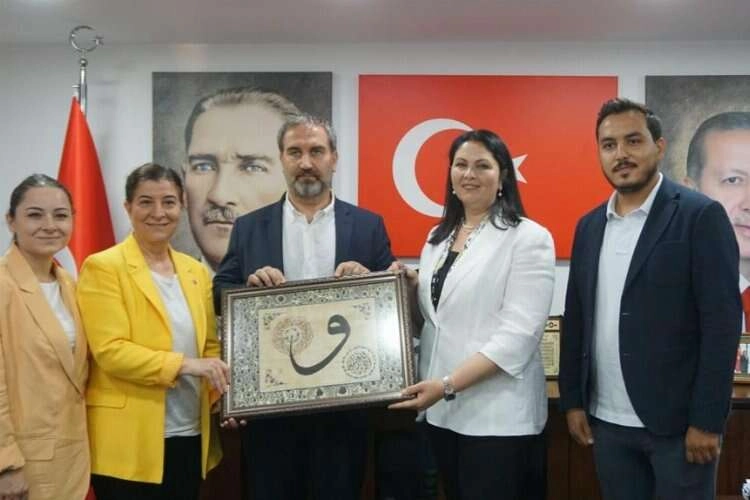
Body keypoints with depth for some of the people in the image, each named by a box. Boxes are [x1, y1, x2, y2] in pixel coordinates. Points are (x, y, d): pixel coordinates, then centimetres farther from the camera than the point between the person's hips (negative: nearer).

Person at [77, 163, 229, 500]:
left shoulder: (196, 271, 11)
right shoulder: (103, 267, -6)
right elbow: (110, 351, -14)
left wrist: (224, 398, -2)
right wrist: (183, 364, -22)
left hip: (189, 436, 5)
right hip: (129, 442, -5)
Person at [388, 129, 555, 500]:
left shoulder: (528, 238, -8)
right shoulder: (438, 237, 12)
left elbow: (518, 335, -16)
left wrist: (448, 384, -21)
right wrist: (410, 288, -1)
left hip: (498, 416, -6)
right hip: (441, 411, 6)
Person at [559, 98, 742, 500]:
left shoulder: (701, 216, -7)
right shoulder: (589, 225, 9)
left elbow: (722, 322, -11)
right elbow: (575, 318, 10)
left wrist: (707, 421, -14)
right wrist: (573, 401, 7)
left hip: (677, 422, -4)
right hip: (607, 422, 5)